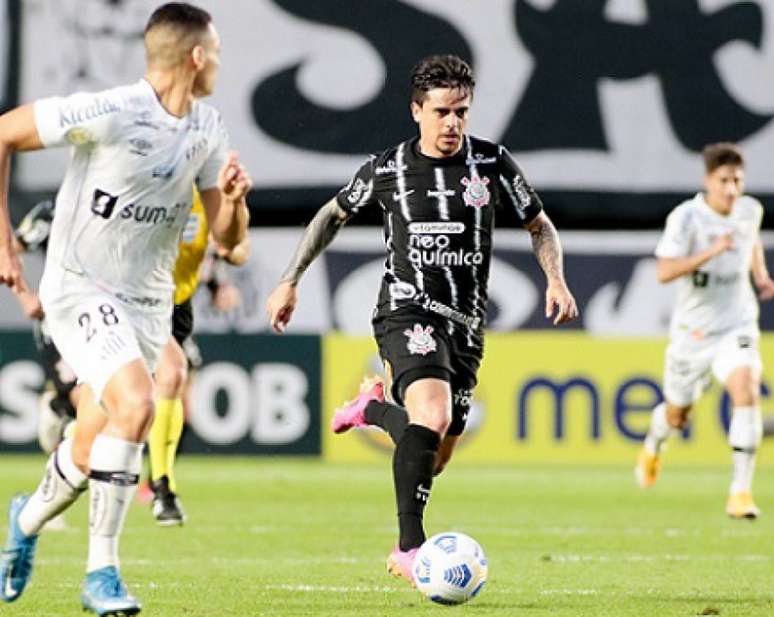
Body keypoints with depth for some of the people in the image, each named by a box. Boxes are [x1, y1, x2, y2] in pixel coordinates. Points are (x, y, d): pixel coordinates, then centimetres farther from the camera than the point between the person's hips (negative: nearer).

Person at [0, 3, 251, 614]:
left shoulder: (208, 130, 3)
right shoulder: (108, 113, -19)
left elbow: (227, 239, 8)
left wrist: (233, 199, -15)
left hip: (148, 302, 7)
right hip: (80, 287, -7)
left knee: (89, 457, 8)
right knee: (135, 404, -28)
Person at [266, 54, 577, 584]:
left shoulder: (492, 163, 2)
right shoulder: (388, 169, -1)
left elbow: (540, 227, 13)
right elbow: (334, 214, 16)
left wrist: (557, 281, -6)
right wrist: (291, 281, 13)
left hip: (465, 323, 4)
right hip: (408, 312, -4)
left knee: (435, 457, 10)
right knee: (433, 416, -30)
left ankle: (376, 408, 43)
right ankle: (410, 549, -27)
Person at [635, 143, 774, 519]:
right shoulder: (686, 217, -17)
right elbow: (664, 272, -27)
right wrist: (711, 252, -36)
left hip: (736, 326, 2)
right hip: (692, 329, -2)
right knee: (677, 416, 15)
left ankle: (741, 492, -26)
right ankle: (653, 445, 55)